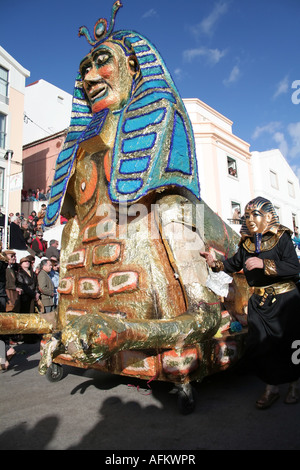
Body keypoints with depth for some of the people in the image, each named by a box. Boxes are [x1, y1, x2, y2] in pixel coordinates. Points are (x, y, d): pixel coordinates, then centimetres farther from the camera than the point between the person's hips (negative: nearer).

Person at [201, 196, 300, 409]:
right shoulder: (247, 243, 4)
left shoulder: (281, 237, -10)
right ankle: (271, 388, 24)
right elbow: (234, 264, 10)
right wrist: (215, 263, -7)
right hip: (259, 301, 4)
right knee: (261, 344, 4)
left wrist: (264, 264, -29)